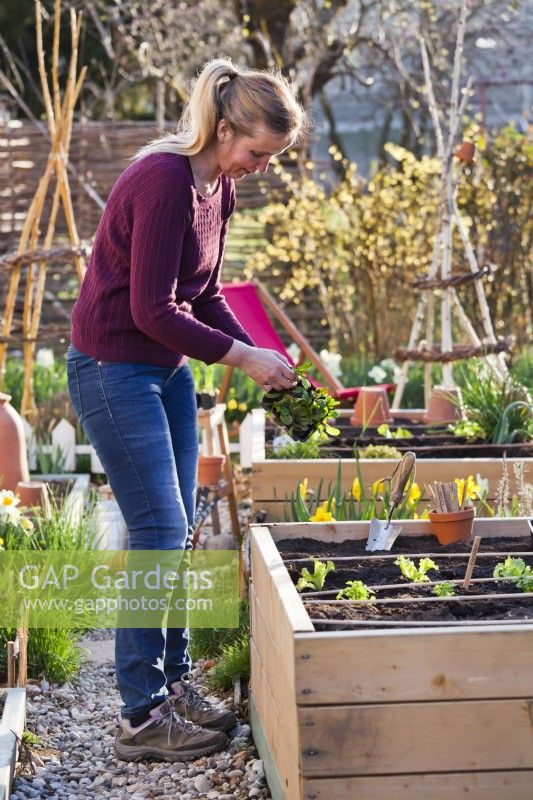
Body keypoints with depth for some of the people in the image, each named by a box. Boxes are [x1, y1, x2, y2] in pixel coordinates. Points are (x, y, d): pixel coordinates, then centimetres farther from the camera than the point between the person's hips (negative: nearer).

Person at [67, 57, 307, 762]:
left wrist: (257, 351, -1)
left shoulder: (217, 186, 6)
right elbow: (151, 310, -24)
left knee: (178, 530, 11)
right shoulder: (165, 180, -23)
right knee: (158, 531, -8)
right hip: (114, 367, -9)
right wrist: (242, 356, -18)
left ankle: (174, 684, 23)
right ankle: (142, 717, 1)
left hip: (167, 366, 9)